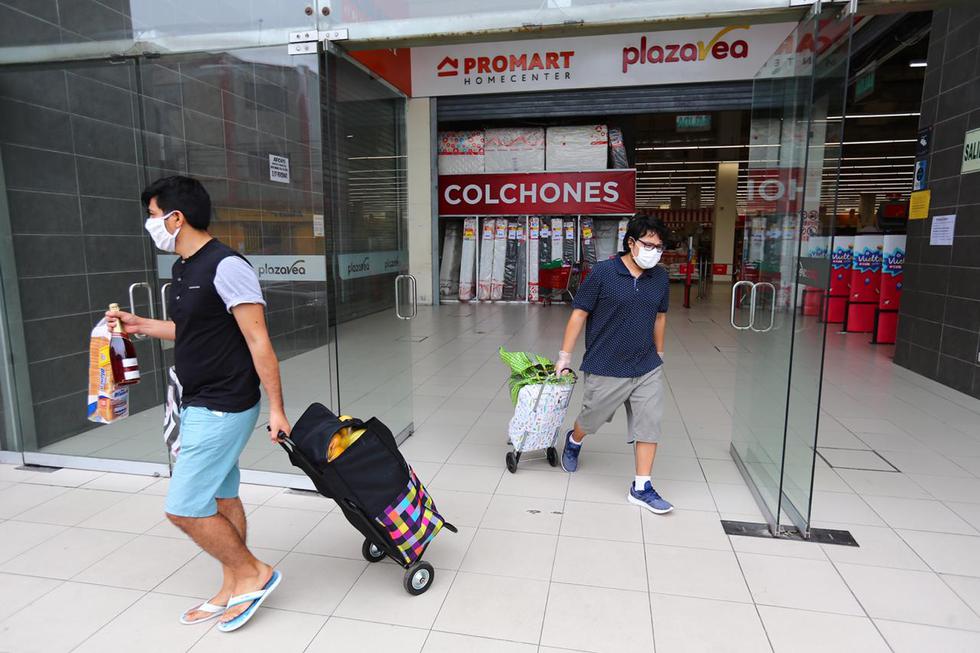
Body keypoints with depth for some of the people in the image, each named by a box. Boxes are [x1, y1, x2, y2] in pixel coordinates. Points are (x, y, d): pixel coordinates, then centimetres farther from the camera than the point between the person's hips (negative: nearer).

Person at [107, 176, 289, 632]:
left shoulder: (226, 266, -19)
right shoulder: (182, 269, 11)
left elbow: (258, 342, -20)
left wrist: (276, 409, -20)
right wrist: (141, 325, 21)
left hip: (223, 408, -9)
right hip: (197, 405, 10)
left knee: (183, 508, -4)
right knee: (220, 499, 16)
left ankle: (253, 574, 15)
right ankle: (232, 591, 31)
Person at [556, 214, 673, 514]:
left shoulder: (661, 277, 2)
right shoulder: (603, 272, -13)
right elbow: (579, 313, -9)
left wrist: (659, 354, 21)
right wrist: (564, 355, -8)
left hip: (647, 368, 4)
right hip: (606, 368, -4)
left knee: (649, 425, 3)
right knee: (591, 419, 15)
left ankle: (641, 488, 16)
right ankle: (573, 441, 49)